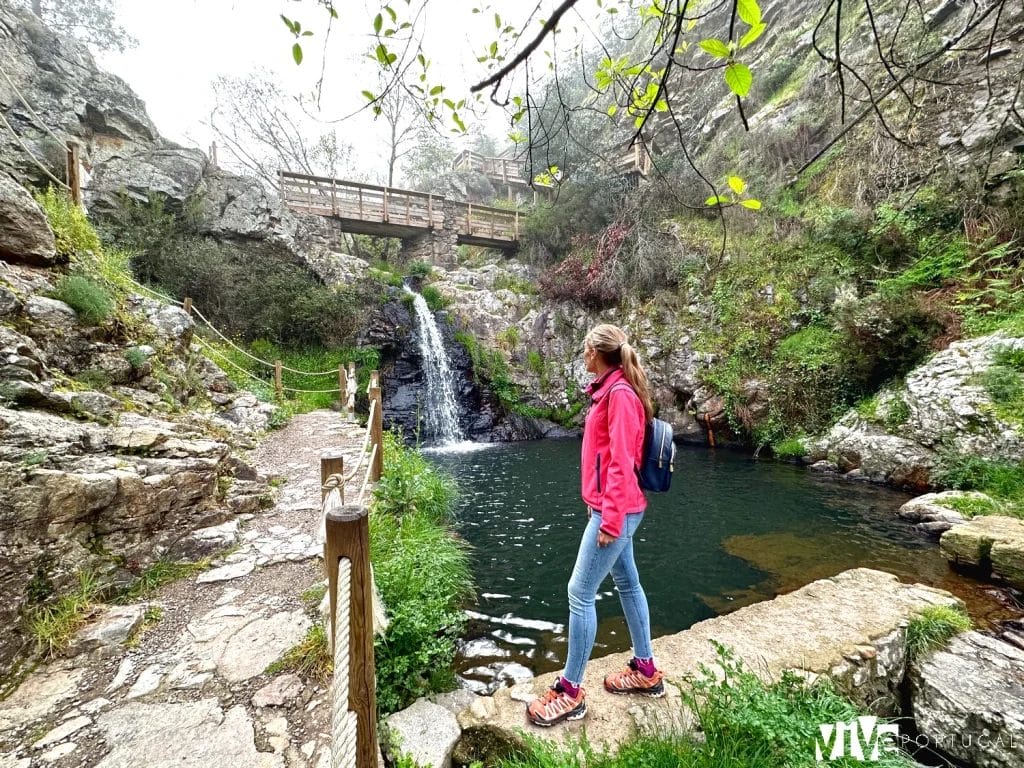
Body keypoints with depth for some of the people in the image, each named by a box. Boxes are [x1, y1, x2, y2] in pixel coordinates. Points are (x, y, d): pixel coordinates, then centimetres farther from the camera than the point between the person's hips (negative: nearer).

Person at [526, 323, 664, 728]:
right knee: (627, 583, 19)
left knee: (580, 593, -3)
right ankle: (646, 670, 36)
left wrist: (610, 518, -20)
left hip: (616, 511, -10)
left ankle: (570, 691, 13)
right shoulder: (609, 390, 11)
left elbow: (622, 462, -22)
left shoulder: (620, 393, -18)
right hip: (612, 507, 10)